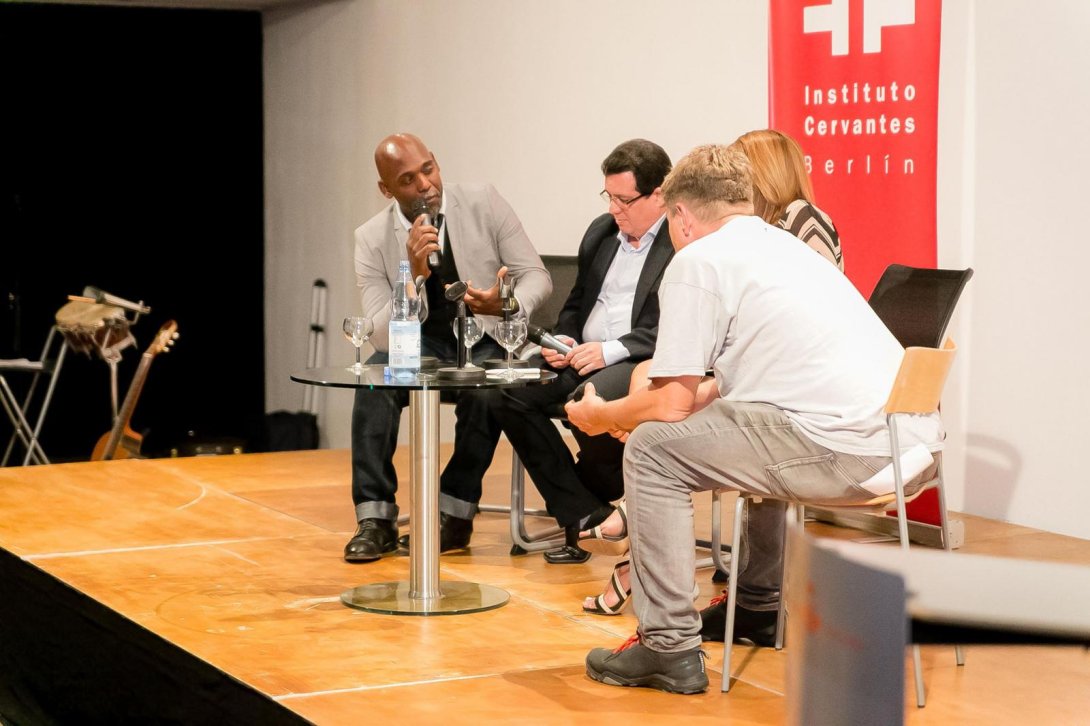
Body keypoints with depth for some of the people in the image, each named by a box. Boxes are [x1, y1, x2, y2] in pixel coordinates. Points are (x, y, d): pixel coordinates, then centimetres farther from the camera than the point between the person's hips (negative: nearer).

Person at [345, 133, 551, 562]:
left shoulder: (483, 202, -7)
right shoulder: (372, 238, -7)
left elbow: (537, 276, -5)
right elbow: (381, 337, -13)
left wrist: (508, 304, -29)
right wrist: (415, 274, -30)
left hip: (488, 339, -1)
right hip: (421, 345, 1)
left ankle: (454, 514, -20)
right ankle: (376, 518, -24)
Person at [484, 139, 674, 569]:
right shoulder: (601, 232, 18)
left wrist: (611, 350, -22)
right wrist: (563, 340, 3)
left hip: (642, 361, -7)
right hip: (581, 358, 8)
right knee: (505, 395, -15)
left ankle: (598, 499, -4)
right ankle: (584, 514, -14)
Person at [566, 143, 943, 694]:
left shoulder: (696, 260, 1)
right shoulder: (784, 245, 27)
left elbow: (671, 405, -1)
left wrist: (602, 416, 18)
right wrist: (637, 408, 42)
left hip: (849, 451, -9)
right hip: (917, 440, 9)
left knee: (652, 450, 4)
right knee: (761, 427, 37)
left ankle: (669, 647, 4)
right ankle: (757, 605, 46)